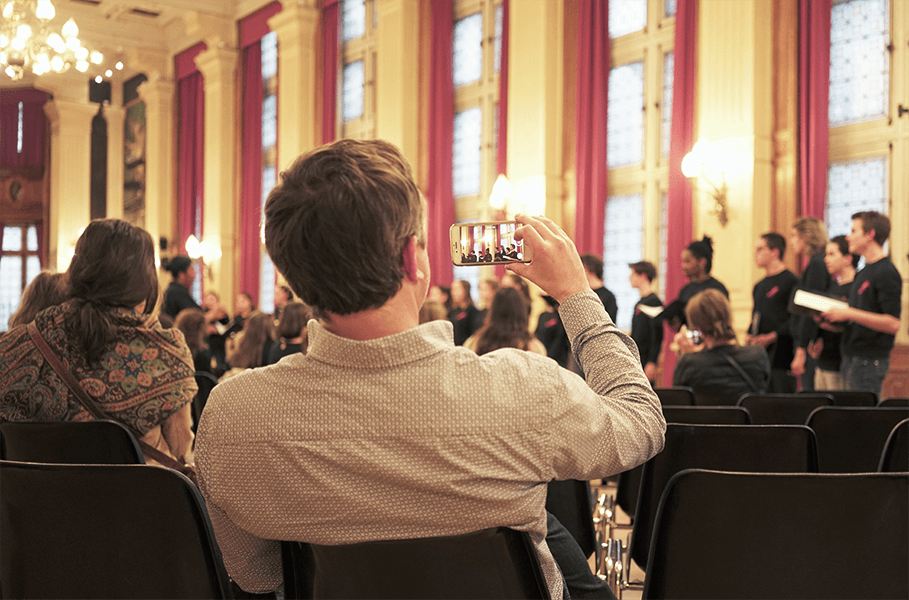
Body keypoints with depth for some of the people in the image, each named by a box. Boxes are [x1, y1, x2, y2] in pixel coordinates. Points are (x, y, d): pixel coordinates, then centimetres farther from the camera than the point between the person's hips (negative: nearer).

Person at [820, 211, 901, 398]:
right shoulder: (864, 272, 16)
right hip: (853, 358, 9)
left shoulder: (886, 273, -13)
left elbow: (893, 324, -21)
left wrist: (850, 314, -22)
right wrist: (830, 318, 7)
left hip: (869, 361, -9)